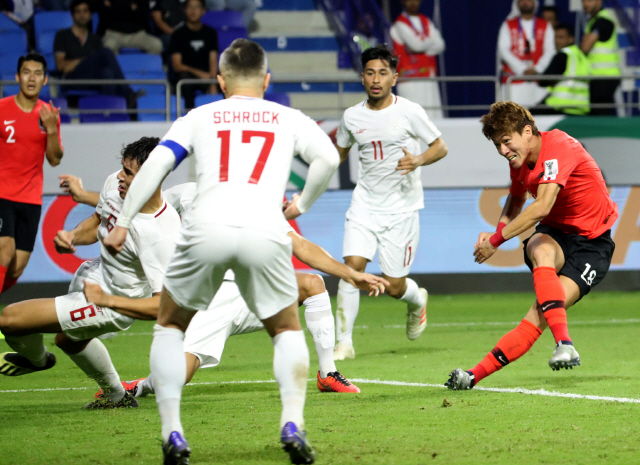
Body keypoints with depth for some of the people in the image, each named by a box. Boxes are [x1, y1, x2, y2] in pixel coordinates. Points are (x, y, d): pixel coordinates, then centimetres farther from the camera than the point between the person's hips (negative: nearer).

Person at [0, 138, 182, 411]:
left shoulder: (161, 236, -39)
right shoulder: (115, 184, -17)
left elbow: (165, 305, -37)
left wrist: (107, 300, -38)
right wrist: (72, 236, -15)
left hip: (116, 300, -9)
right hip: (96, 272, 9)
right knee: (68, 339, 36)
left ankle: (37, 359, 27)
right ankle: (117, 396, 56)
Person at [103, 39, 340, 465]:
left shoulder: (199, 117, 23)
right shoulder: (288, 119, 23)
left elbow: (157, 163, 10)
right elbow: (328, 158, 7)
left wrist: (122, 222, 10)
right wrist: (302, 205, 22)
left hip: (207, 229, 0)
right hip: (264, 233, 0)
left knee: (170, 326, 22)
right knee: (287, 330, 22)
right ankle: (293, 425, 1)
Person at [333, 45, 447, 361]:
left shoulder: (409, 112, -7)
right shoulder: (352, 116, 3)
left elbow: (440, 147, -1)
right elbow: (338, 154, 21)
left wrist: (418, 160, -21)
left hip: (401, 208, -3)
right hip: (365, 204, 3)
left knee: (394, 286, 0)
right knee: (352, 267, -17)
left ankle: (417, 300, 38)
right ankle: (344, 343, -10)